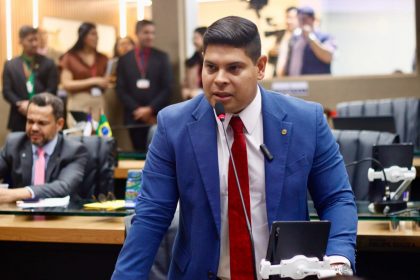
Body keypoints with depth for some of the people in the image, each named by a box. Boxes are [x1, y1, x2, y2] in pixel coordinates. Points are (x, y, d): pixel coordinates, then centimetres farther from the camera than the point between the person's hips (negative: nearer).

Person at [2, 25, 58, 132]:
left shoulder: (48, 63, 7)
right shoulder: (10, 65, 10)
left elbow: (52, 89, -1)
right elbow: (7, 91, 4)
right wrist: (20, 104, -14)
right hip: (19, 119, 1)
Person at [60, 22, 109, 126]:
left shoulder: (102, 58, 13)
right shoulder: (70, 57, 2)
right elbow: (67, 84, -6)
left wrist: (109, 82, -4)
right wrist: (93, 81, -11)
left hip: (99, 102, 3)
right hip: (78, 103, -3)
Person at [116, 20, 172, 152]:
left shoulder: (162, 57, 8)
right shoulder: (124, 59, 9)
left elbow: (167, 87, 2)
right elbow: (120, 89, 4)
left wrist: (150, 109, -8)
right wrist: (137, 110, -7)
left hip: (157, 117, -1)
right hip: (134, 117, 1)